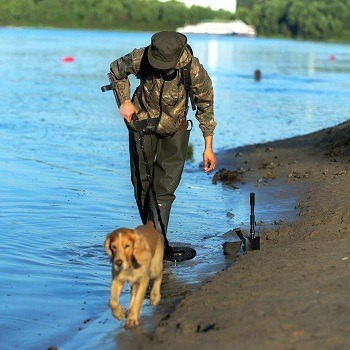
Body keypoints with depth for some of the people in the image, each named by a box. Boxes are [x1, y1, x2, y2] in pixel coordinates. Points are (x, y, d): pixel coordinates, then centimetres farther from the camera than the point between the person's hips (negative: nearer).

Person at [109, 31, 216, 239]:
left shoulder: (195, 71, -26)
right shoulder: (140, 59, -24)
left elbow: (206, 107, -11)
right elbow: (116, 70, 0)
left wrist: (208, 147, -8)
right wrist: (124, 101, -13)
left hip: (175, 130, -1)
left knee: (164, 190, -9)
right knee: (142, 183, 8)